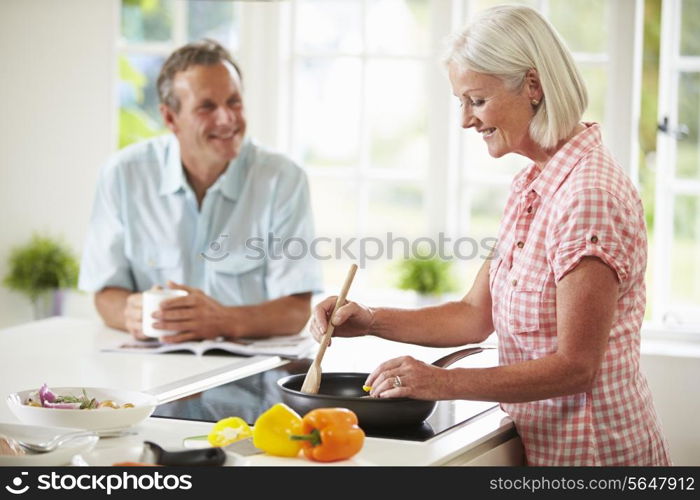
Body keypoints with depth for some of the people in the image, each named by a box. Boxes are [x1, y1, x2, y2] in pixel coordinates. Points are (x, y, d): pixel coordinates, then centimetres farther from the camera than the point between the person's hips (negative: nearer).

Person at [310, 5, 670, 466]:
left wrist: (446, 383, -25)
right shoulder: (531, 186, 9)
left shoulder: (590, 194, -22)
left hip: (593, 451, -8)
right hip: (547, 445, 8)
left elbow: (576, 366, -23)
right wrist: (371, 321, -1)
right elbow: (477, 315, 11)